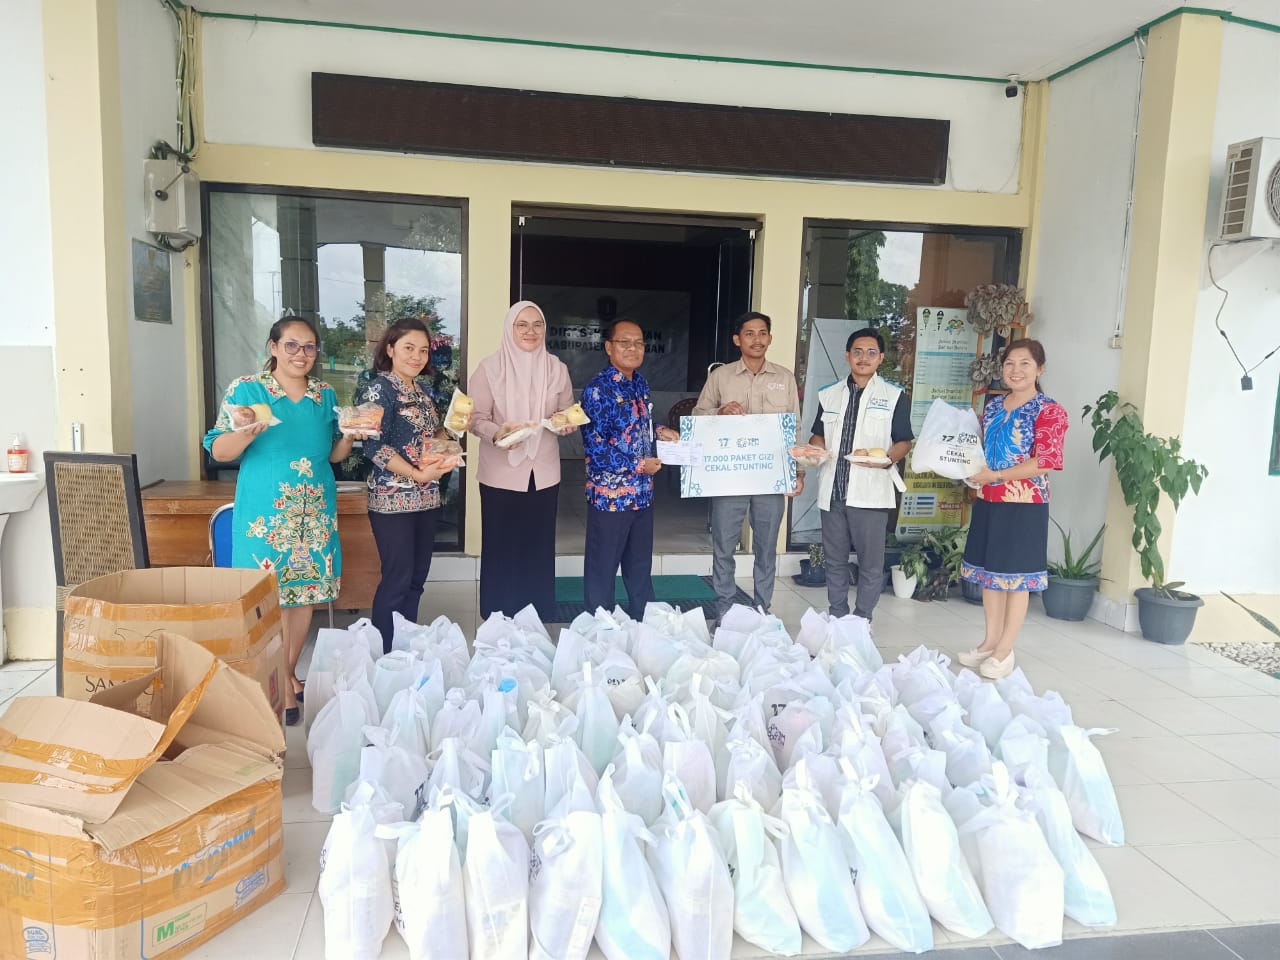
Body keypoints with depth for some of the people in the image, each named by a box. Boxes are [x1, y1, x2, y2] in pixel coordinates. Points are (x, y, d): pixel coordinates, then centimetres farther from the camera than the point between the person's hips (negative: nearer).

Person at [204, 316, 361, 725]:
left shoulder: (325, 395, 11)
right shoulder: (245, 389, -2)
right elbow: (218, 450, -4)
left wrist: (350, 435, -3)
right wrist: (245, 434, -24)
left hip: (316, 510, 5)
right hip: (266, 511, -4)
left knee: (306, 590, 9)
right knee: (272, 596, -3)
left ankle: (288, 674, 26)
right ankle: (282, 687, 10)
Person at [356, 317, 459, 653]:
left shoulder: (421, 393, 13)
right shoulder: (379, 390, -10)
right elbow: (375, 447, -17)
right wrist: (417, 474, -25)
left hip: (426, 499, 8)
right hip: (393, 499, -8)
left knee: (417, 577, 12)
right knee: (397, 579, -3)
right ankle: (384, 654, 10)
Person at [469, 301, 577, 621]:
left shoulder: (557, 369, 4)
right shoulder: (490, 367, -6)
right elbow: (476, 417, -7)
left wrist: (568, 422, -11)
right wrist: (497, 434, -26)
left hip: (544, 472, 3)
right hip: (501, 473, -3)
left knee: (539, 549, 11)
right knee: (501, 549, 4)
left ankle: (539, 624, 24)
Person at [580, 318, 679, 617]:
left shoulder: (640, 383, 8)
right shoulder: (598, 389, -16)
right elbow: (595, 447, -21)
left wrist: (659, 432, 5)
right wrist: (638, 465, -16)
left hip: (642, 492, 8)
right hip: (609, 495, -8)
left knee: (641, 566, 20)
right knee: (602, 569, 6)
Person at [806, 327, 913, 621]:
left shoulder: (894, 397, 1)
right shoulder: (829, 395, 12)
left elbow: (904, 442, 1)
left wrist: (886, 459, -19)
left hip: (870, 492, -4)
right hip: (833, 490, 4)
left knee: (870, 563, 2)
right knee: (835, 561, 12)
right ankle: (837, 619, 24)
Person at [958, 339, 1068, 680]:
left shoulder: (1049, 411, -9)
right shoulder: (993, 405, 12)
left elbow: (1045, 462, -16)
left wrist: (995, 475, -20)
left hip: (1024, 506, -7)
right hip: (987, 502, 7)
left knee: (1017, 577, 2)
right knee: (989, 572, 12)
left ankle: (1005, 651, 10)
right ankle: (990, 641, 23)